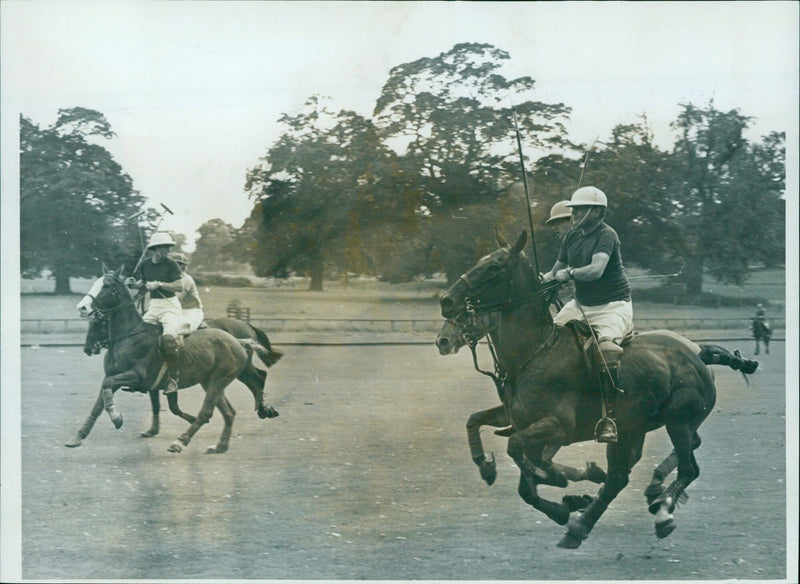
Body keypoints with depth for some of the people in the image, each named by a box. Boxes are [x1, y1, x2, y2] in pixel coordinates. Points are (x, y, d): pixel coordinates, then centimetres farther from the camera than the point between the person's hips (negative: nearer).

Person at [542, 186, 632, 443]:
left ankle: (608, 419, -27)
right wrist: (541, 279, -4)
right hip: (580, 304, 8)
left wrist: (571, 273, -38)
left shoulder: (607, 235, -14)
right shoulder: (572, 236, 8)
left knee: (606, 348, -31)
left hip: (613, 306, -8)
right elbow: (557, 270, 14)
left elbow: (597, 269, -29)